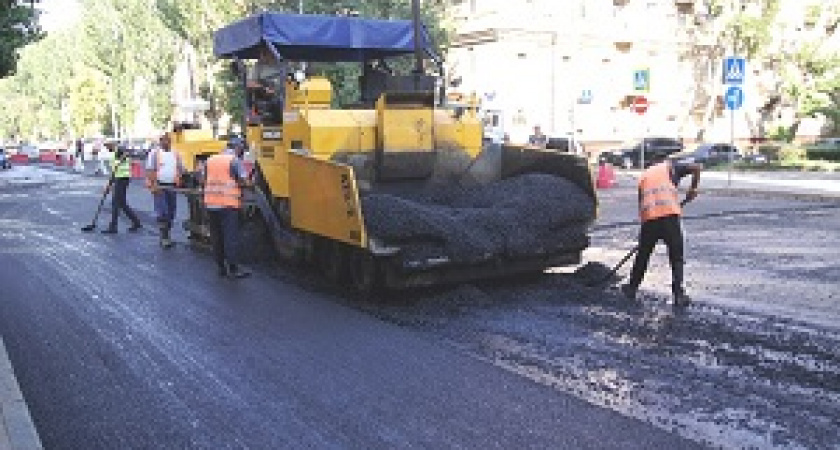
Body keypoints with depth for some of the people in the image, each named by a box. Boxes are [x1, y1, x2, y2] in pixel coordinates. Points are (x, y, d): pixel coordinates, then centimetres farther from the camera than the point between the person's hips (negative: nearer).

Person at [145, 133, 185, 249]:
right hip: (159, 187, -5)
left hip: (172, 186, 5)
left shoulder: (175, 155, 14)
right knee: (162, 212, -13)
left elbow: (181, 169, 19)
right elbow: (150, 170, -7)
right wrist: (154, 184, -17)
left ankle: (166, 236, 18)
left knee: (171, 213, 7)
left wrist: (179, 181, 4)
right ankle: (164, 237, -11)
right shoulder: (154, 153, 0)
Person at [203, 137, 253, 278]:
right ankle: (233, 268, -2)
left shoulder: (210, 160, 14)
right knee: (230, 237, -3)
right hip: (228, 204, -5)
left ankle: (221, 267, 16)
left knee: (216, 237, 11)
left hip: (211, 203, 6)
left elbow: (204, 181, 16)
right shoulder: (235, 161, -4)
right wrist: (251, 184, 10)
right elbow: (244, 181, -10)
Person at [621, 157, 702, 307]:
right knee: (676, 257, 7)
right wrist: (692, 190, 19)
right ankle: (679, 294, 3)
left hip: (649, 217, 3)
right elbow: (696, 168, 7)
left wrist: (644, 220, 36)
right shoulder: (670, 166, 20)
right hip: (670, 214, -3)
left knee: (643, 255, 20)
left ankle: (632, 287, 32)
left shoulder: (644, 176, 30)